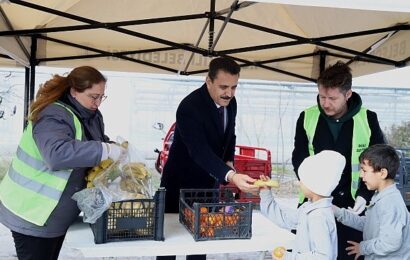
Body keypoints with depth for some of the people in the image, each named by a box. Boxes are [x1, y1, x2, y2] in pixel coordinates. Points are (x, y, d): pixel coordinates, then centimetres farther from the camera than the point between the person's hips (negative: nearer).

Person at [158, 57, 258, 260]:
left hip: (210, 182, 6)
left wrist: (229, 161, -3)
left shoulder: (230, 102, -3)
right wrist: (231, 176, -50)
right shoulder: (189, 107, -27)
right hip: (181, 182, -6)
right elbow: (200, 151, -38)